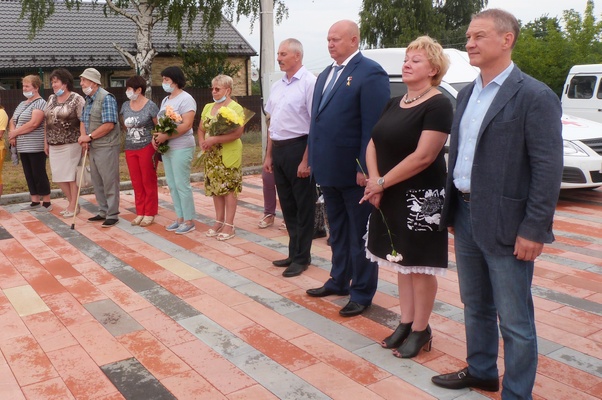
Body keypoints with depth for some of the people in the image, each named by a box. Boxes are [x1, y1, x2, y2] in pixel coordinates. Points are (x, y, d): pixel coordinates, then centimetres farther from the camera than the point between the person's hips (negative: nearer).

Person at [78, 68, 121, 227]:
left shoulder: (106, 98, -13)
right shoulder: (88, 99, 14)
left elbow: (109, 124, -20)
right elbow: (83, 121, 17)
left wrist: (89, 136, -15)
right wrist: (84, 137, -3)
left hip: (106, 147, -9)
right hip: (93, 147, 9)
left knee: (109, 181, -3)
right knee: (97, 181, 13)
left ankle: (112, 215, 5)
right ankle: (103, 212, 24)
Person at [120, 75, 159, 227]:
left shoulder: (150, 106, -8)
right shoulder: (125, 106, 8)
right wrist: (130, 136, 7)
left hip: (146, 148, -5)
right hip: (130, 149, 5)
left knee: (148, 181, 2)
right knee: (136, 183, 10)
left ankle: (149, 214, 12)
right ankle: (140, 213, 20)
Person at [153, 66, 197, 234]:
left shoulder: (186, 99, -10)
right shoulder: (165, 100, 17)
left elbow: (186, 125, -20)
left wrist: (165, 136, -23)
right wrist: (156, 136, 0)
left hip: (181, 148, -9)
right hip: (166, 148, 9)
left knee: (182, 184, -6)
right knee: (172, 185, 10)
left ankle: (189, 221, 2)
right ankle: (180, 218, 19)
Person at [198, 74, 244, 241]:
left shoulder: (236, 108, -9)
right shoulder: (208, 107, 13)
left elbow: (237, 133, -19)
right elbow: (201, 129, 15)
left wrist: (214, 139, -23)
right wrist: (202, 142, -5)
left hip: (229, 155, -6)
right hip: (212, 155, 7)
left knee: (228, 188, -3)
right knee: (215, 187, 10)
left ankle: (229, 225, 4)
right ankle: (219, 221, 20)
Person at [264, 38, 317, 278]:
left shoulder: (309, 82, -12)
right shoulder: (277, 86, 13)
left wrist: (306, 160, -19)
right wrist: (269, 155, 18)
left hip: (298, 148, -8)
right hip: (278, 150, 8)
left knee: (303, 206, 4)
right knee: (287, 204, 15)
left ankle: (301, 257, 17)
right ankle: (294, 252, 29)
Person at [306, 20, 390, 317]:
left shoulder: (370, 73, -12)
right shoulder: (325, 75, 15)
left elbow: (373, 126, -18)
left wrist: (365, 168, -21)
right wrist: (315, 160, 12)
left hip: (354, 171, -8)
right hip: (328, 169, 8)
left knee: (360, 234, 5)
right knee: (337, 232, 19)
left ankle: (362, 293, 17)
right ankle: (339, 281, 34)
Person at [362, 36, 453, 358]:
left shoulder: (438, 105, -13)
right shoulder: (394, 104, 12)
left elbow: (423, 156, -21)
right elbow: (374, 143, 8)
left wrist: (382, 182, -16)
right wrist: (374, 180, -9)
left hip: (421, 198, -7)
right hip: (390, 197, 8)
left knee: (418, 264, 2)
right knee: (401, 261, 14)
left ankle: (421, 330, 17)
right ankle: (406, 323, 26)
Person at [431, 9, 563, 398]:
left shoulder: (535, 96, -11)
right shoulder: (467, 93, 12)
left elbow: (549, 168, -15)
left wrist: (533, 230, -18)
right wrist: (451, 209, 13)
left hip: (505, 222, -7)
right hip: (465, 215, 8)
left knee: (514, 320, 5)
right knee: (475, 305, 21)